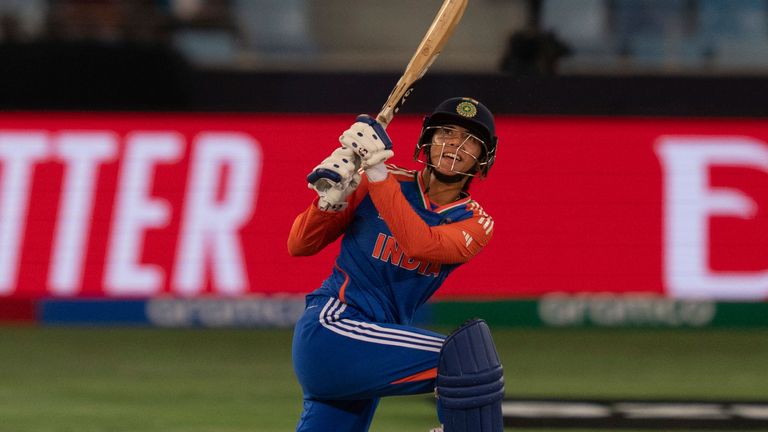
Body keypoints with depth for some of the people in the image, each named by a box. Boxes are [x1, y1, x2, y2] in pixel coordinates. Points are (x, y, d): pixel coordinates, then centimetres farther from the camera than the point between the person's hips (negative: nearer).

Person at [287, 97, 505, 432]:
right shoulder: (370, 185, 0)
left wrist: (376, 172, -23)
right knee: (467, 359, -22)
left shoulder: (475, 224, 5)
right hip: (329, 329, -6)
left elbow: (419, 244, -18)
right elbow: (298, 246, 3)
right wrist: (330, 198, -15)